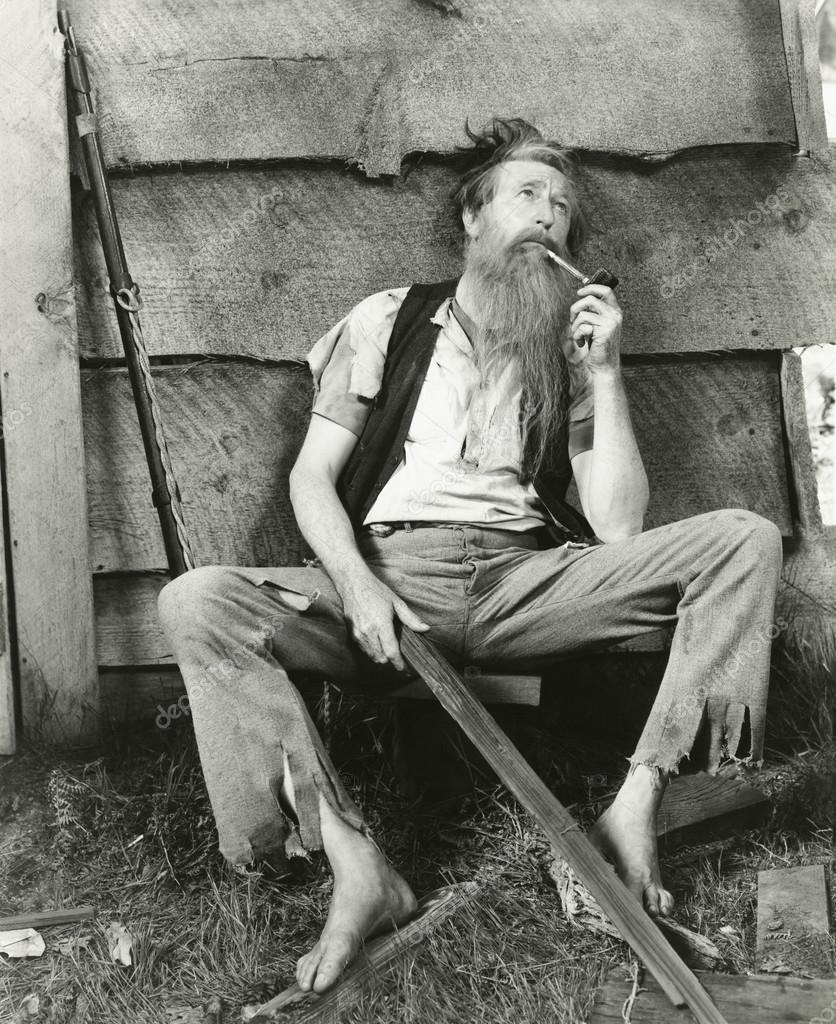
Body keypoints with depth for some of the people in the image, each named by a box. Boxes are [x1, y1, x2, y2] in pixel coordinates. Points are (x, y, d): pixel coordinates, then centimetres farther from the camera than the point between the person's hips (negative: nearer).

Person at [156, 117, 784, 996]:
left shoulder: (570, 350, 17)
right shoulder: (386, 322, 15)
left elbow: (618, 524, 6)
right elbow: (311, 475, 6)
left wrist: (605, 374, 0)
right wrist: (356, 582, -13)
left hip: (524, 585, 1)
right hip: (388, 572, -1)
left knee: (744, 539, -17)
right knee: (196, 602, -27)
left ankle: (634, 806, -23)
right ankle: (353, 861, -29)